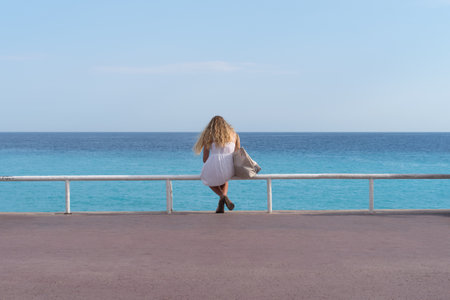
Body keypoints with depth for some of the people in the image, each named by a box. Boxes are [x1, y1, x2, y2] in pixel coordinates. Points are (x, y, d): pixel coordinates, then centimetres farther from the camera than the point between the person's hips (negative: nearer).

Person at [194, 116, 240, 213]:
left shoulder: (208, 135, 10)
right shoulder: (234, 134, 18)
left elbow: (205, 158, 8)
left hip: (214, 165, -3)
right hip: (230, 171, 3)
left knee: (208, 180, 35)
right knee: (224, 179, 40)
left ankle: (223, 196, 6)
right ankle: (220, 206, 20)